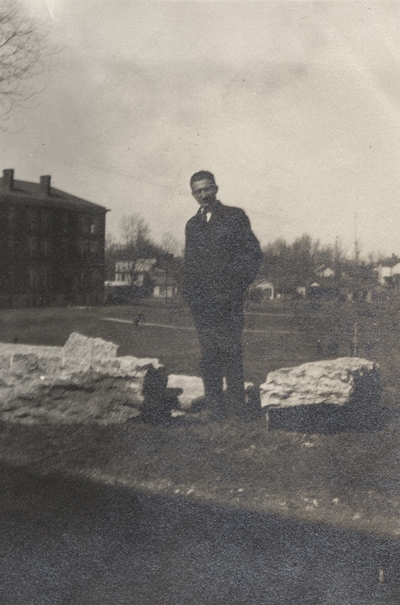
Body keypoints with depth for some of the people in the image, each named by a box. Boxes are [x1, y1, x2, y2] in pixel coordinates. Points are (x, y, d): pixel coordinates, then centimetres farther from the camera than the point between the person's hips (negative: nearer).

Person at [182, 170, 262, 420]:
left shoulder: (235, 216, 6)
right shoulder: (192, 225, 20)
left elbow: (254, 254, 2)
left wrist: (235, 286, -7)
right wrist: (190, 293, 7)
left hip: (228, 300, -4)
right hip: (202, 302, 4)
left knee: (231, 351, -6)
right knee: (209, 355, 2)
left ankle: (237, 407, -1)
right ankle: (216, 407, 6)